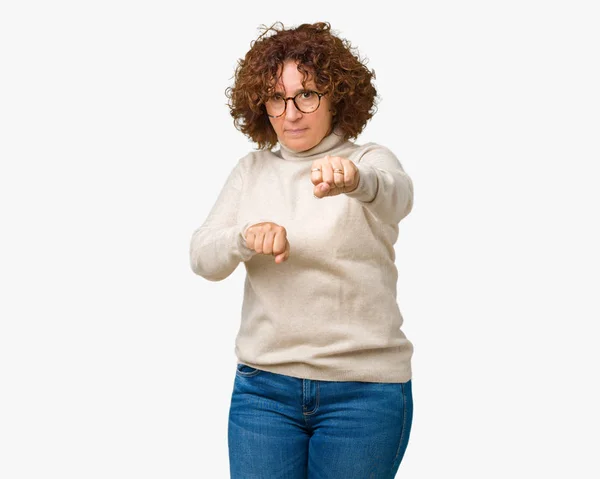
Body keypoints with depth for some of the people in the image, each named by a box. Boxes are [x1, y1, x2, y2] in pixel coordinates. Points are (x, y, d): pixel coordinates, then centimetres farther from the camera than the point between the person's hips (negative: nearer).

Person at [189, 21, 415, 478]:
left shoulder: (370, 160, -3)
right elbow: (202, 257, 2)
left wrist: (353, 180, -50)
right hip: (262, 385, 3)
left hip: (364, 389, -2)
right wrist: (246, 238, -21)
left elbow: (396, 196, -26)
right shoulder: (251, 170, 8)